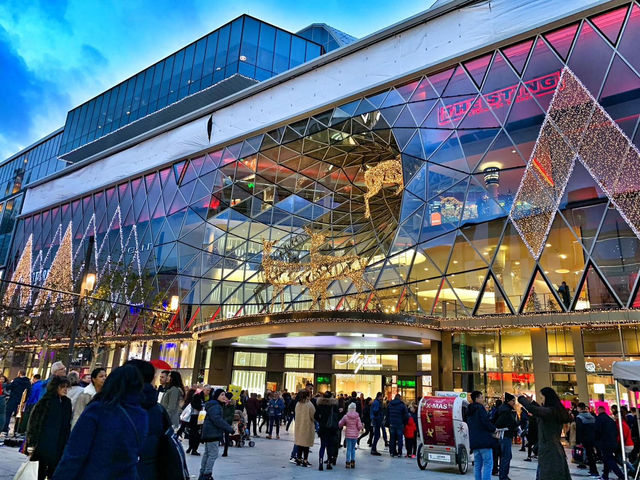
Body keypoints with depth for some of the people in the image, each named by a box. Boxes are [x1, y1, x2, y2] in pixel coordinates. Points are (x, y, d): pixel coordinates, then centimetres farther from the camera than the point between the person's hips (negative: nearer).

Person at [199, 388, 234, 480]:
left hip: (209, 433, 11)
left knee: (207, 454, 16)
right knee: (213, 454, -7)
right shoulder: (215, 406, -18)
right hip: (212, 433, -11)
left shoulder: (217, 405, 16)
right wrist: (229, 428, -26)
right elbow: (217, 420, -27)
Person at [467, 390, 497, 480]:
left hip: (474, 441, 8)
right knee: (488, 463, -6)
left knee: (477, 465, 12)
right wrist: (494, 429, 0)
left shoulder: (469, 410, 17)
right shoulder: (480, 408, -10)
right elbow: (485, 422, -18)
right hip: (484, 440, -8)